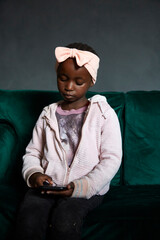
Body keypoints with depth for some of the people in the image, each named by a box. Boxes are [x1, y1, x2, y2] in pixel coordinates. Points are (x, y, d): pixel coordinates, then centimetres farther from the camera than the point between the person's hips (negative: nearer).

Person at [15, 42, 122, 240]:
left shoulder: (104, 114, 4)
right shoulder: (48, 115, 15)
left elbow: (111, 159, -3)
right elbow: (32, 152, 15)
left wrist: (81, 186, -16)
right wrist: (34, 174, -10)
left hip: (87, 188, -2)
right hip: (47, 185, 2)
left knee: (64, 222, -33)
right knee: (28, 222, -29)